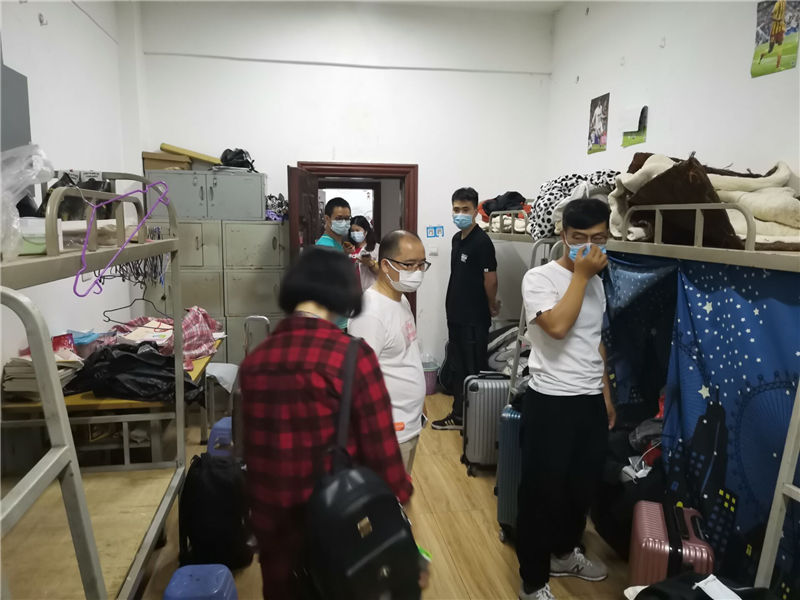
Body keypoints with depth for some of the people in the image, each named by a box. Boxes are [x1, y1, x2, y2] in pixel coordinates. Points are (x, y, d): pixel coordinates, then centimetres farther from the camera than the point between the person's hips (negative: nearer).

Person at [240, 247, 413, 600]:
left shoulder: (254, 361, -5)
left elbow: (253, 449, 5)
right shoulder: (352, 355, -19)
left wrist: (261, 509, 17)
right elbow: (380, 445, -15)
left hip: (273, 520, 4)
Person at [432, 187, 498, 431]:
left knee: (475, 370, 3)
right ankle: (459, 415, 30)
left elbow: (491, 279, -15)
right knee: (458, 367, 17)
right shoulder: (457, 238, 10)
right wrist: (452, 305, 13)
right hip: (455, 315, 8)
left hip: (475, 318, -8)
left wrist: (491, 307, -3)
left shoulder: (482, 241, -15)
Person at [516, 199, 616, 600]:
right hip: (551, 402, -7)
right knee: (542, 491, 4)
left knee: (583, 485, 20)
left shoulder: (596, 281, 9)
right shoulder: (539, 278, -13)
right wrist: (581, 275, -20)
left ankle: (565, 553, 43)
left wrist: (606, 394, 18)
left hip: (591, 400, 7)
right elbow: (558, 326, -30)